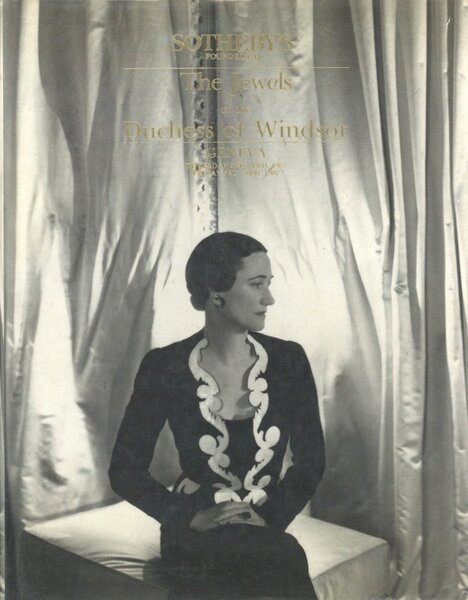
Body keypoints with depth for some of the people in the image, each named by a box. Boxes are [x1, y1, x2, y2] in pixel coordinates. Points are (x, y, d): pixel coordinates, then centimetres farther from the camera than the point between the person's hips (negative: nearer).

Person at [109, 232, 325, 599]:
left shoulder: (288, 361, -3)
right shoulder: (166, 368, -9)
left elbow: (311, 461, 4)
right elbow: (126, 470, -3)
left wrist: (269, 517, -10)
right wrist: (191, 517, -15)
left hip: (266, 530, 4)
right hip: (197, 535, -3)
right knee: (282, 558, -31)